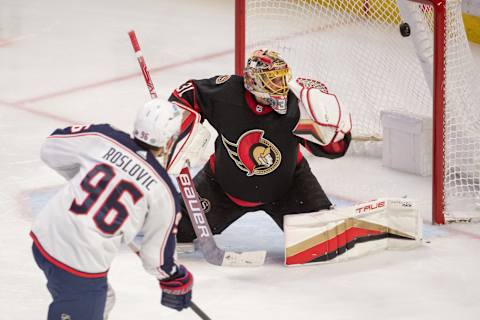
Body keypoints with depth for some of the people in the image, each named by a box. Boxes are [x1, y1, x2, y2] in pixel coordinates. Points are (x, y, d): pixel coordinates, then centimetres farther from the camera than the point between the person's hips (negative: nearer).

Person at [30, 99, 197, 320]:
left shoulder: (102, 138, -2)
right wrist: (175, 280, 23)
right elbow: (156, 256, 2)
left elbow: (50, 149, 12)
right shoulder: (164, 193, -8)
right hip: (82, 267, -6)